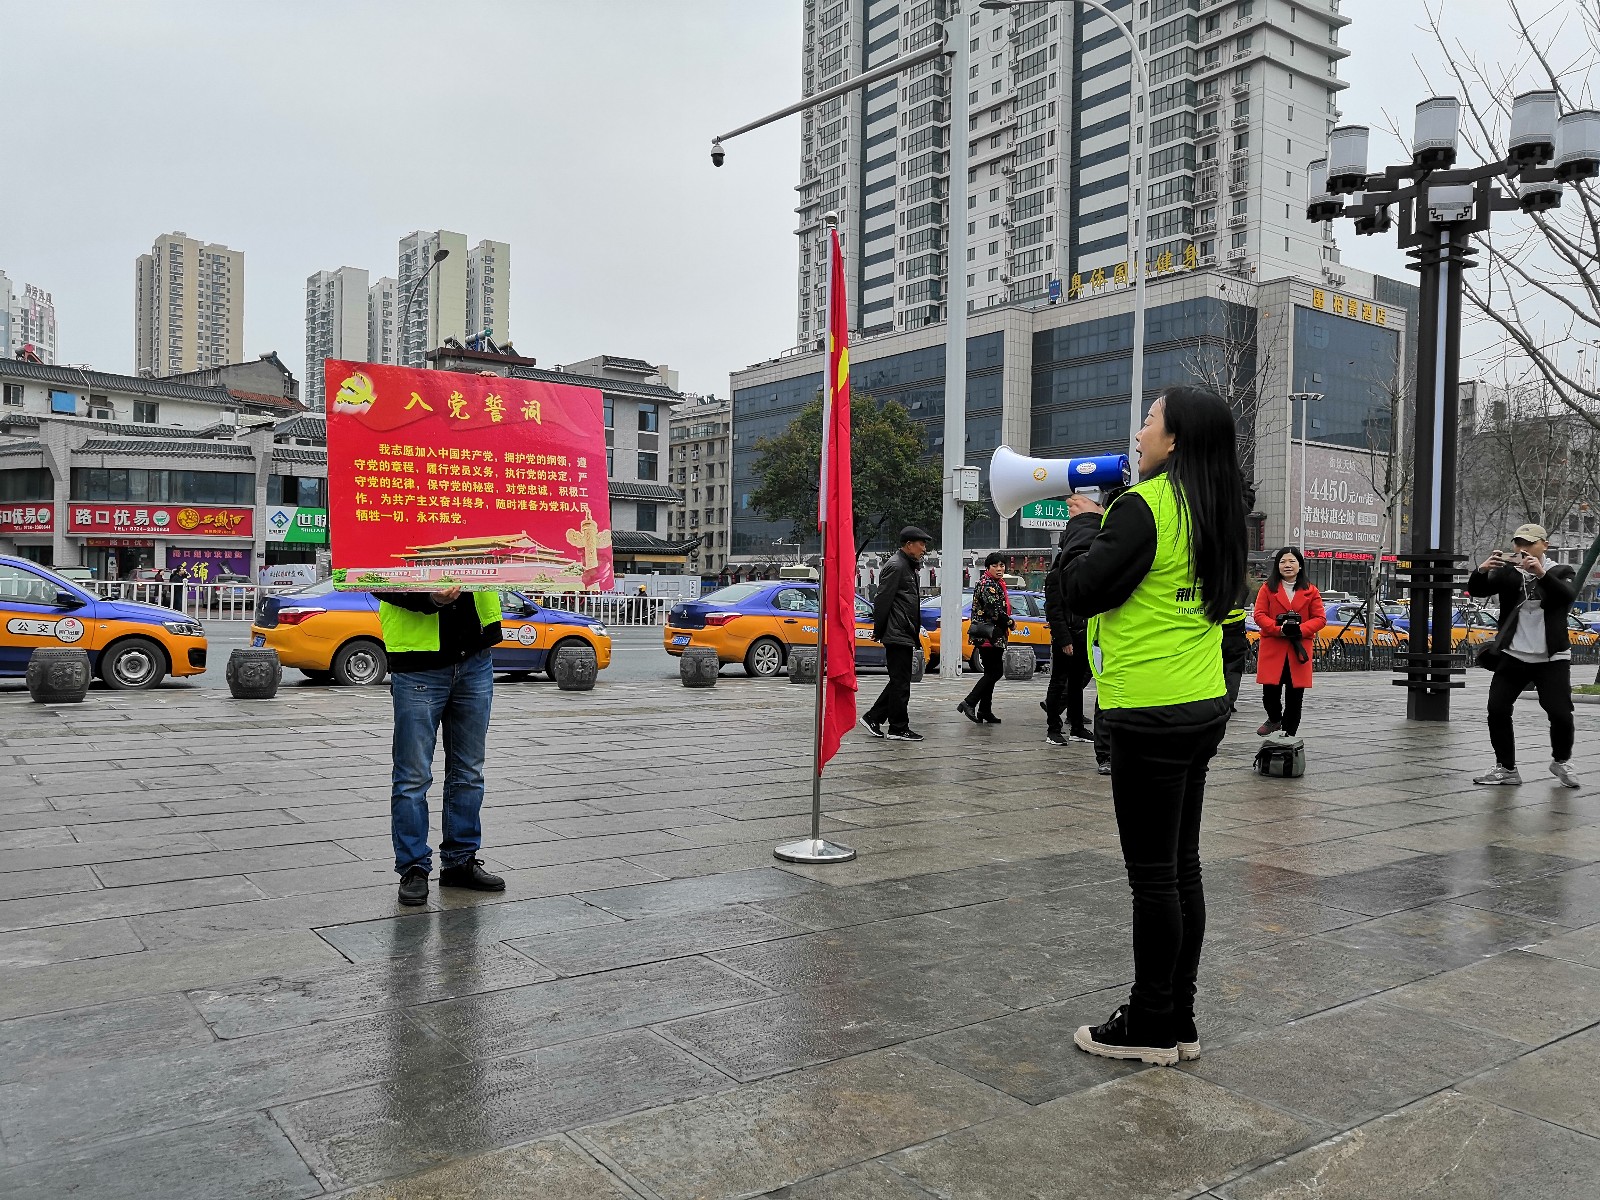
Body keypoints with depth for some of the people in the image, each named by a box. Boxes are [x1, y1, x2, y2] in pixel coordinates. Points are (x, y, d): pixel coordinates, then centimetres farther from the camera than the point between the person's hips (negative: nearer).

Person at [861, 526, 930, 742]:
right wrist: (879, 631, -13)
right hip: (897, 635, -10)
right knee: (900, 682, -4)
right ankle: (899, 728, 2)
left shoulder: (908, 566, 20)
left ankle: (873, 718, 20)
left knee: (899, 681, 14)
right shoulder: (895, 566, -13)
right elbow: (883, 601, -17)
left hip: (905, 635, 10)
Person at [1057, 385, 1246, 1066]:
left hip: (1151, 716, -9)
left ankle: (1150, 1028, 12)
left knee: (1153, 876, 0)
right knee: (1181, 870, 14)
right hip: (1203, 707, 9)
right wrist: (1103, 520, 15)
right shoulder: (1214, 514, 12)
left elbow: (1083, 592, -14)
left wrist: (1083, 523, 2)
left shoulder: (1144, 506, -15)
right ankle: (1178, 1022, 24)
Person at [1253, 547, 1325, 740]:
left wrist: (1301, 629, -14)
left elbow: (1320, 618, 4)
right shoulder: (1268, 588, 6)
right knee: (1270, 690, -4)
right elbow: (1259, 615, 0)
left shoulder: (1311, 590, 8)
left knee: (1295, 694, 3)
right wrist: (1279, 629, -16)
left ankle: (1289, 734, 16)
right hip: (1272, 647, -1)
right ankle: (1275, 719, 27)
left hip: (1300, 649, 1)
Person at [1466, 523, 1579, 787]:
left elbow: (1568, 596, -18)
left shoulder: (1560, 572, 2)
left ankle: (1561, 761, 24)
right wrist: (1481, 570, -29)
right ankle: (1506, 769, 9)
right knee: (1497, 710, -4)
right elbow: (1476, 590, -8)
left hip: (1551, 658, -2)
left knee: (1561, 714, -4)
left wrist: (1541, 574, -34)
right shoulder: (1507, 571, 5)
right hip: (1512, 656, 2)